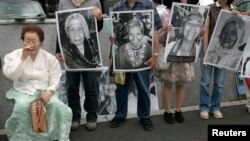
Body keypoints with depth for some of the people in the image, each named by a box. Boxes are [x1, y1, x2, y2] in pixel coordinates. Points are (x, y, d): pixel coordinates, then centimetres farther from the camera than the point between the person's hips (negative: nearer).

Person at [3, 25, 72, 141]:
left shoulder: (49, 58, 2)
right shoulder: (14, 55, 2)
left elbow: (55, 80, 1)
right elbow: (10, 75, -12)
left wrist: (49, 92, -19)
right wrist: (22, 58, -17)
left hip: (44, 91, 1)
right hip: (23, 91, 0)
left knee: (57, 105, -27)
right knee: (22, 106, -32)